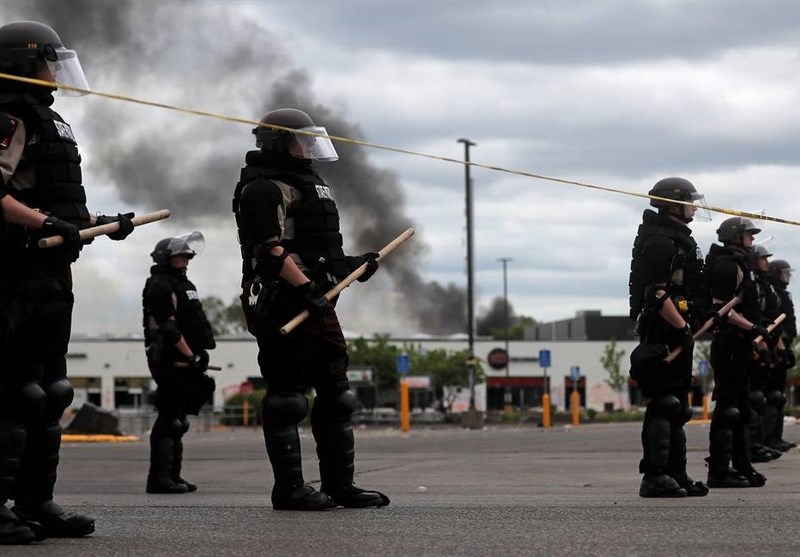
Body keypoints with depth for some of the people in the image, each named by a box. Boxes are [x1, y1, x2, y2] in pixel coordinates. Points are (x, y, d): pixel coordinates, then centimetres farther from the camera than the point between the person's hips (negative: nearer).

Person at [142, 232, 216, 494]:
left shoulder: (182, 285, 22)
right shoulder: (159, 286, -10)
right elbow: (169, 327, -18)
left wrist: (201, 353, 17)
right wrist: (191, 356, -19)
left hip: (184, 363, 10)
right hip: (170, 362, -10)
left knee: (176, 420, 13)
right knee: (169, 418, -12)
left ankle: (172, 476, 19)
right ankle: (160, 478, -13)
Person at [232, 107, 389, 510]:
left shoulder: (309, 186, 23)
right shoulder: (264, 189, -9)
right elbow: (272, 251, -20)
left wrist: (351, 265, 21)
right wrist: (305, 289, -27)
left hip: (317, 304, 10)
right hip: (282, 305, -10)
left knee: (335, 393, 10)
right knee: (286, 396, -7)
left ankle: (339, 484, 15)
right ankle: (289, 488, -4)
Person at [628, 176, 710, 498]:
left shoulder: (679, 239, 20)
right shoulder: (659, 241, -14)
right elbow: (657, 294, -21)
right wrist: (682, 327, -22)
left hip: (677, 331, 11)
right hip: (664, 334, -11)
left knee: (677, 406, 13)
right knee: (664, 405, -11)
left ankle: (677, 475, 18)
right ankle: (655, 477, -11)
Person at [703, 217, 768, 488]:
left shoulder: (740, 264, 20)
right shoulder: (727, 265, -13)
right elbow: (720, 307, -21)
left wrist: (759, 335, 22)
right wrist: (754, 328, -22)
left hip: (740, 346, 11)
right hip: (731, 345, -11)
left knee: (741, 407, 14)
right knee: (728, 408, -10)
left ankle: (742, 468, 20)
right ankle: (719, 471, -8)